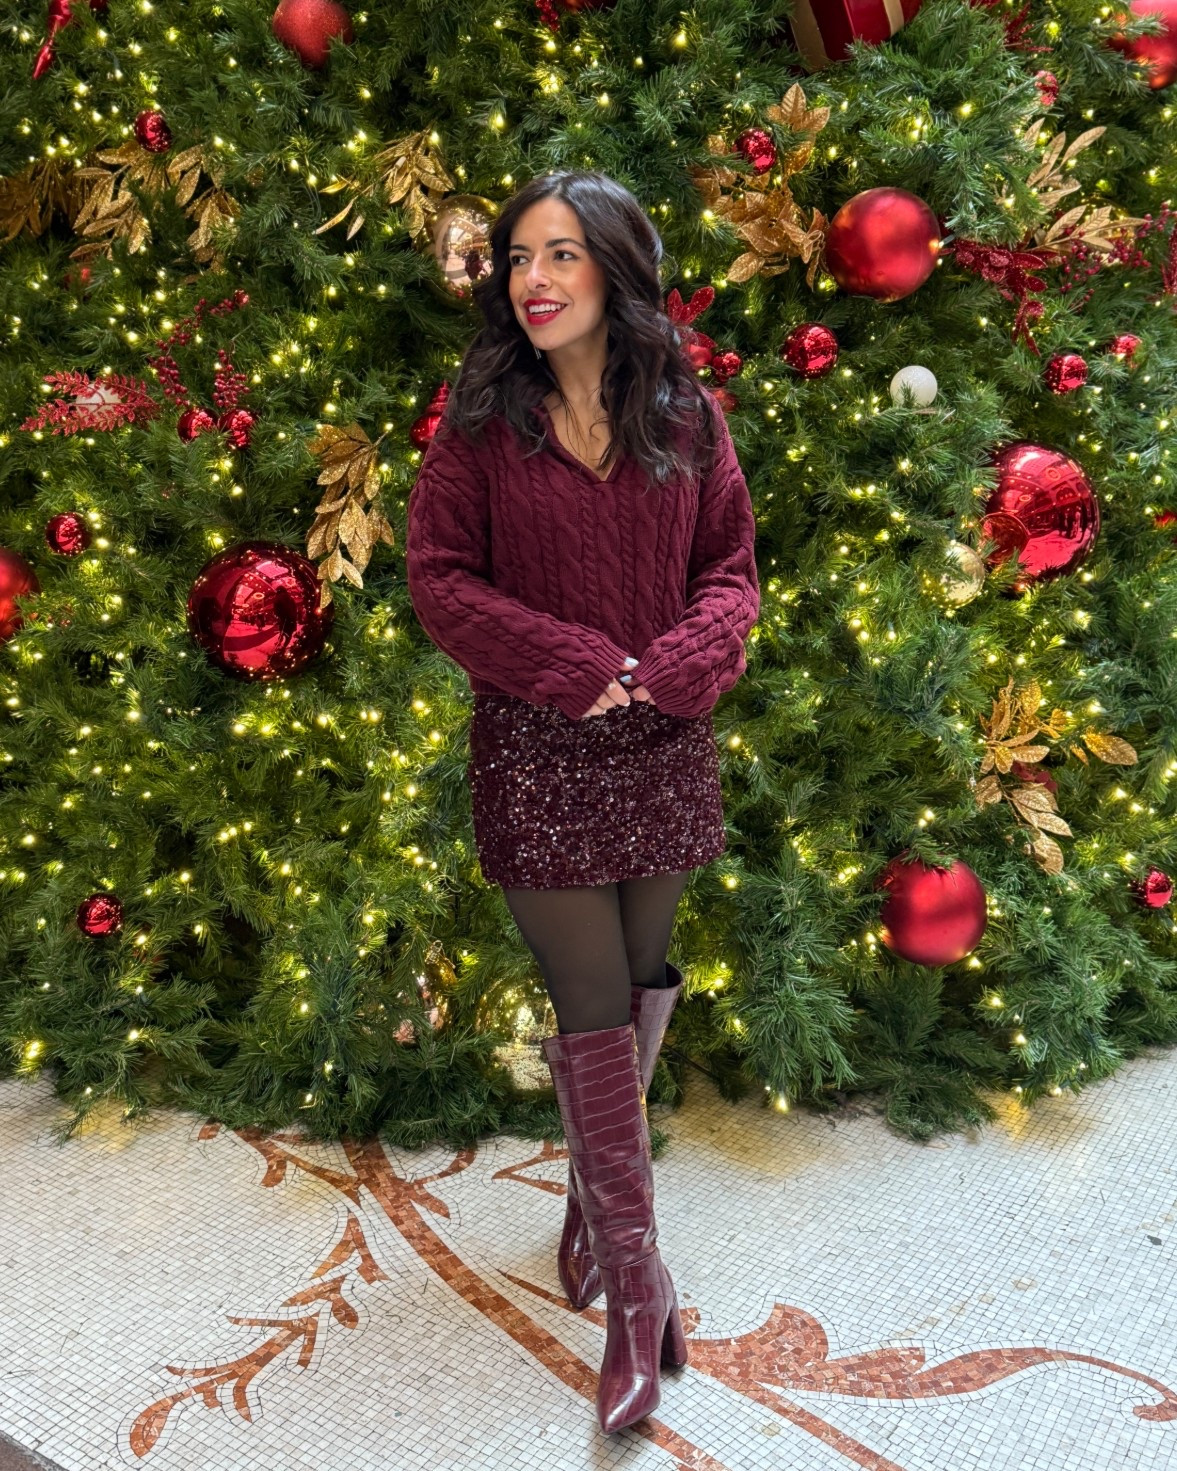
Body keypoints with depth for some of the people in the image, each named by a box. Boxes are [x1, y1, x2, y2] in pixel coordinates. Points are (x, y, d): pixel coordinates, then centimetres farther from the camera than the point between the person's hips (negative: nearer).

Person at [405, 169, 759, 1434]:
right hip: (537, 750, -2)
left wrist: (682, 662, -15)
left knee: (640, 976, 13)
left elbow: (731, 564, 6)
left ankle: (596, 1182, 38)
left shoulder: (685, 416, 3)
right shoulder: (481, 418, -2)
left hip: (664, 743, 3)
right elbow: (438, 577, -5)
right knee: (593, 1000, 0)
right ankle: (637, 1281, 13)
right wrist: (576, 666, -15)